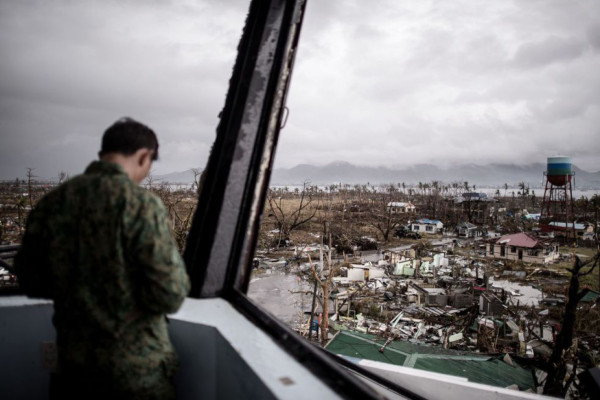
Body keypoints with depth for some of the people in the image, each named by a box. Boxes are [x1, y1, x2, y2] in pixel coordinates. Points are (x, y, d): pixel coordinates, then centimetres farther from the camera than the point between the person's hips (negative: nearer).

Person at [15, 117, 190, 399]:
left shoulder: (50, 203, -5)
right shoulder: (141, 203, -21)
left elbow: (31, 283, 5)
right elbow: (170, 296, -23)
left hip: (72, 364, 4)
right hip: (137, 371, -4)